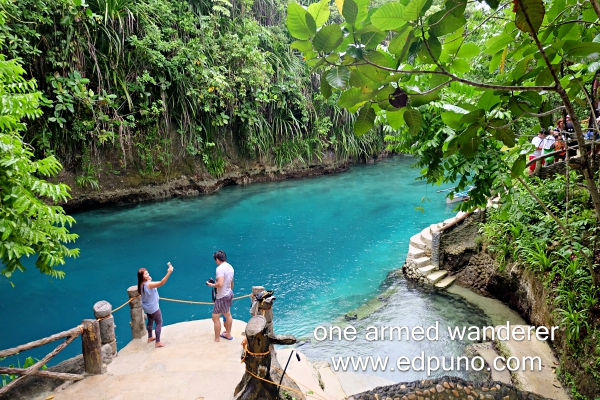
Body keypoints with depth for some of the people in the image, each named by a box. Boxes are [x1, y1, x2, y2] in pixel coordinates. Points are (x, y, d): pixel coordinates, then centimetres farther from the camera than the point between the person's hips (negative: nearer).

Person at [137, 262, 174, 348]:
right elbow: (161, 283, -45)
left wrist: (149, 279, 0)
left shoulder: (141, 284, -6)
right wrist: (169, 272, -54)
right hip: (153, 308, -9)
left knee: (150, 321, 27)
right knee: (159, 323, 6)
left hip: (147, 307, 9)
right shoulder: (149, 284, -33)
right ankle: (158, 342, 13)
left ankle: (150, 338, 44)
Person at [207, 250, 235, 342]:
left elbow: (220, 284, -32)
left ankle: (216, 339, 11)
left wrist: (212, 285, -15)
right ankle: (228, 334, 38)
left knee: (215, 317, 2)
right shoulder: (230, 267, 3)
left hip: (222, 296, -9)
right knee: (227, 315, 23)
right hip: (229, 294, 9)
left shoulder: (220, 268, -23)